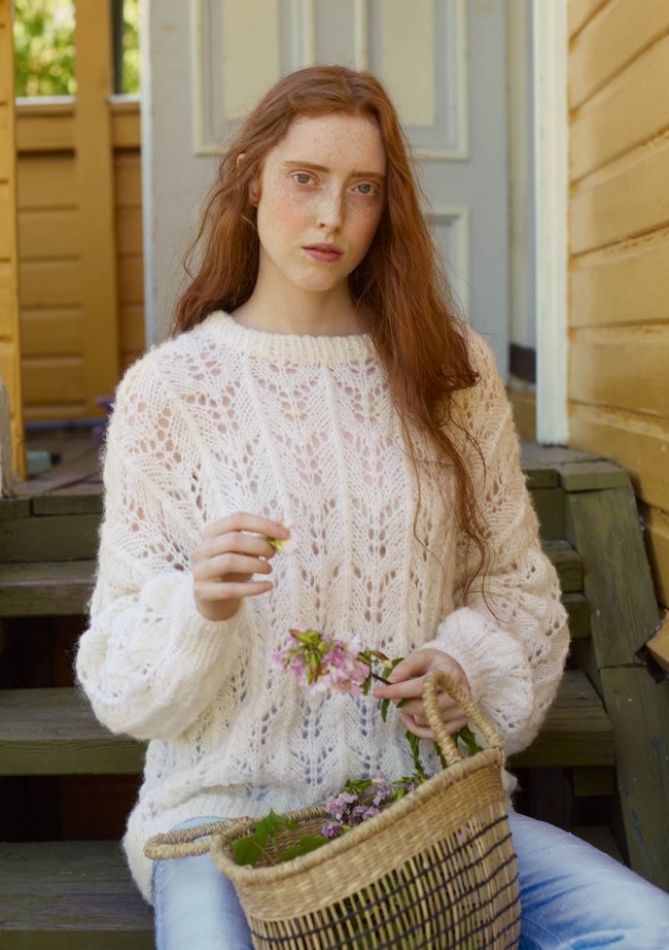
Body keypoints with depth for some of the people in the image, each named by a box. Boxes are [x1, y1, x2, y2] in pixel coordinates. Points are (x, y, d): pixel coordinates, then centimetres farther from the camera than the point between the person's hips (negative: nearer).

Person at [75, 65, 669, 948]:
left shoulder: (450, 370, 5)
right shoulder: (168, 388, -2)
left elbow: (517, 579, 11)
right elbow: (119, 674, -1)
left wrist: (471, 661, -10)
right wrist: (198, 606, -22)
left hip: (426, 798, 3)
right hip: (231, 804, -3)